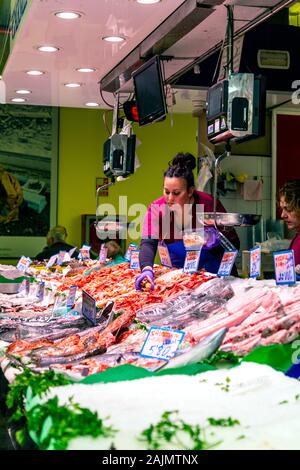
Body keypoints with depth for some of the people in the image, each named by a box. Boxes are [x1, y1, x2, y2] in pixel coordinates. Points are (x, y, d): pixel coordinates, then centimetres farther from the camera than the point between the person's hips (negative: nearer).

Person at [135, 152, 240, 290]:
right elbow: (148, 242, -29)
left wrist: (217, 241, -32)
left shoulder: (209, 204, -18)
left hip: (213, 273, -1)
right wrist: (147, 268, -48)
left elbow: (234, 243, -11)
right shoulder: (156, 209, -15)